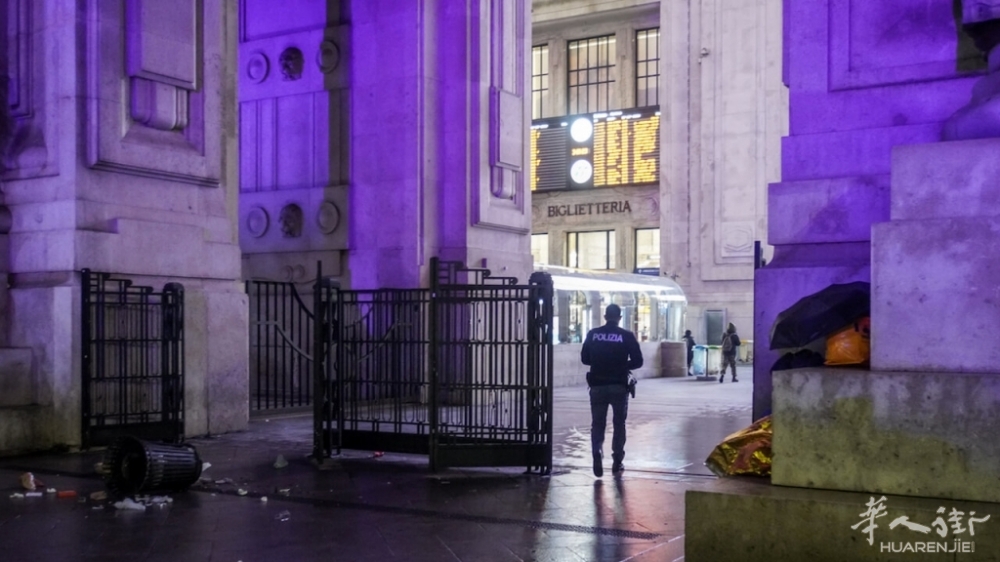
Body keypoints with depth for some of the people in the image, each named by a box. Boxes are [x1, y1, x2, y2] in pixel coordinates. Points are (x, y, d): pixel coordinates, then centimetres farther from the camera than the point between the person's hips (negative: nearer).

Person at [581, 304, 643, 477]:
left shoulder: (593, 334, 0)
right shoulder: (627, 336, -4)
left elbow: (584, 358, 6)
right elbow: (637, 361, -5)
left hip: (598, 386, 1)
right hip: (619, 386, -1)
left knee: (597, 423, 8)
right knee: (619, 423, 13)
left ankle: (597, 453, -15)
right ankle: (617, 461, 14)